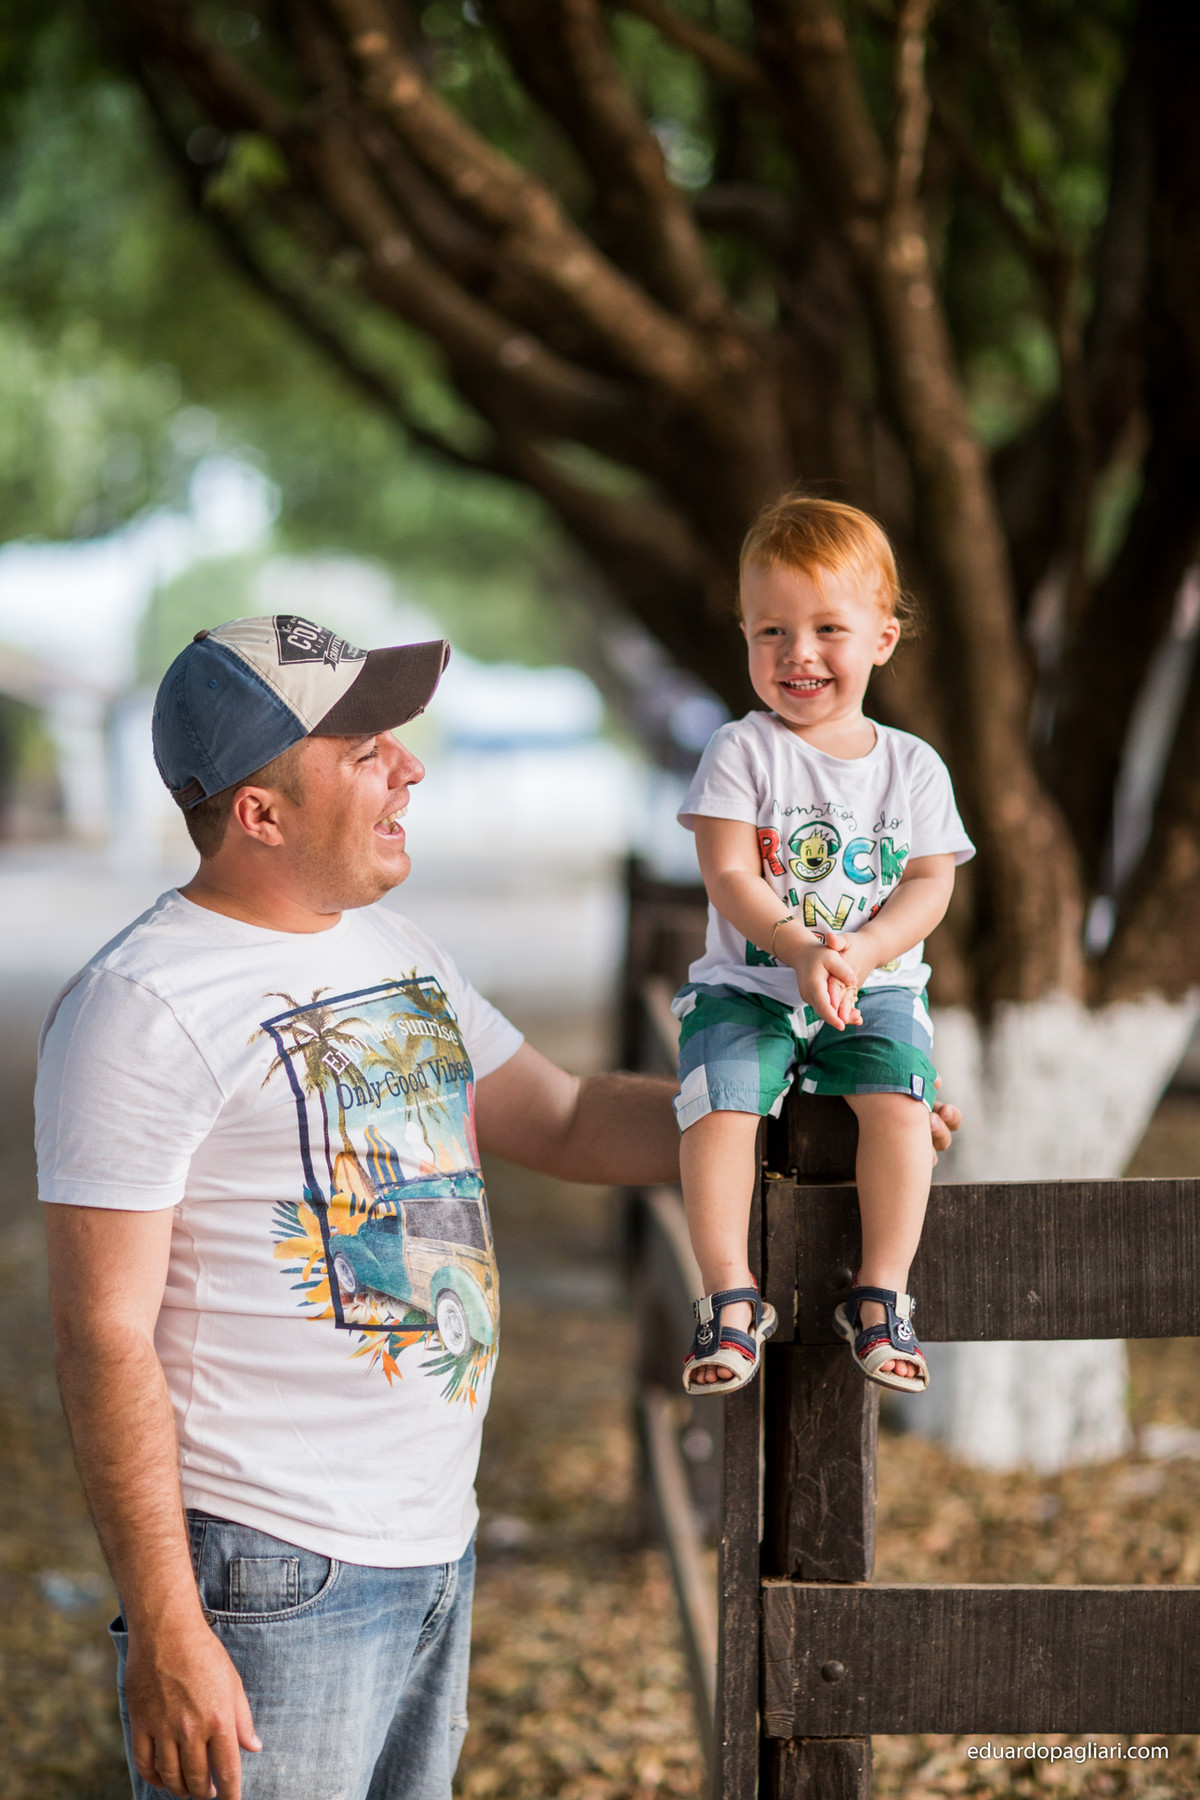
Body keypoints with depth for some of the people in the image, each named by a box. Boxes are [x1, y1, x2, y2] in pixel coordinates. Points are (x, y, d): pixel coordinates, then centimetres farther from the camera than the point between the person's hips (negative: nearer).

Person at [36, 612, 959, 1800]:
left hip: (436, 1549, 8)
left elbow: (563, 1123, 23)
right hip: (273, 1570, -8)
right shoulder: (140, 1009, -14)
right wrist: (163, 1633, -19)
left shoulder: (393, 950, 13)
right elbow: (105, 1335, -16)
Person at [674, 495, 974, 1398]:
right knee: (718, 1102, -26)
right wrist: (798, 948, -27)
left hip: (878, 988, 1)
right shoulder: (742, 751, -2)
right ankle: (731, 1296, -17)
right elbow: (729, 876, -10)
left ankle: (881, 1293, -15)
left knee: (901, 1102, -25)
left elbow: (930, 886, -1)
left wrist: (857, 952, -20)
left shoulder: (913, 765, 5)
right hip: (750, 984, -1)